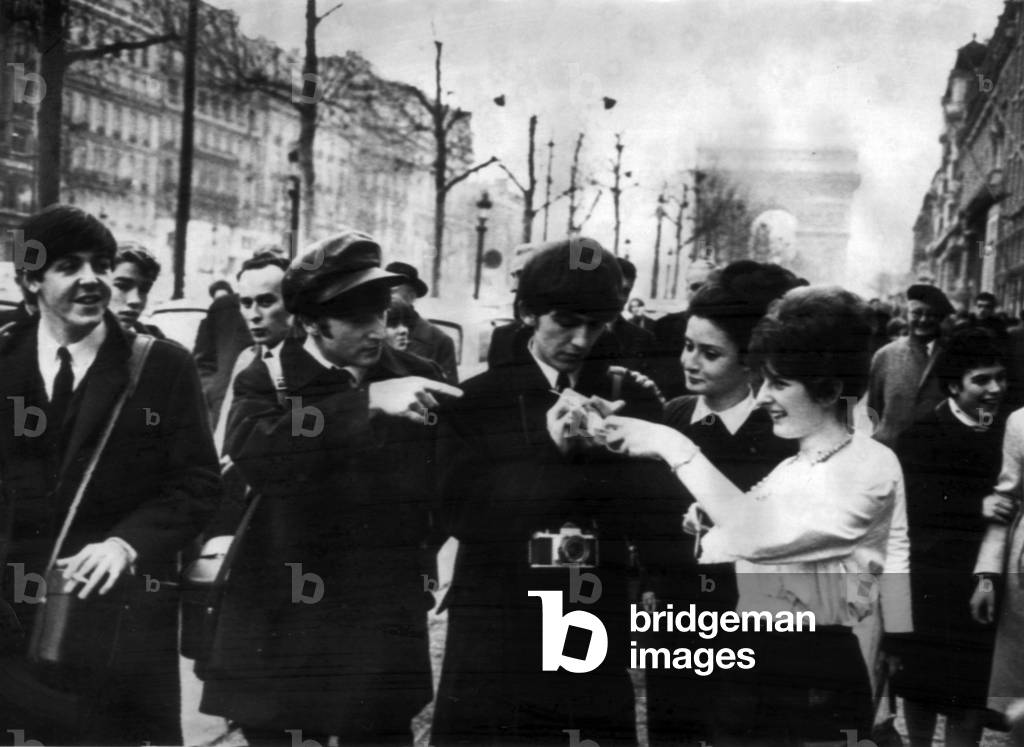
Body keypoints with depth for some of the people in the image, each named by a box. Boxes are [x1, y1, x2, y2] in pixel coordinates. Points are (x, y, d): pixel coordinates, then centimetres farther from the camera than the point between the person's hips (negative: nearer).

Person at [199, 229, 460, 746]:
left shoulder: (416, 378, 5)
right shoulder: (266, 383, -2)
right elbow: (250, 451, -23)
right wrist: (365, 402, -30)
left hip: (383, 644, 1)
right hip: (283, 639, -1)